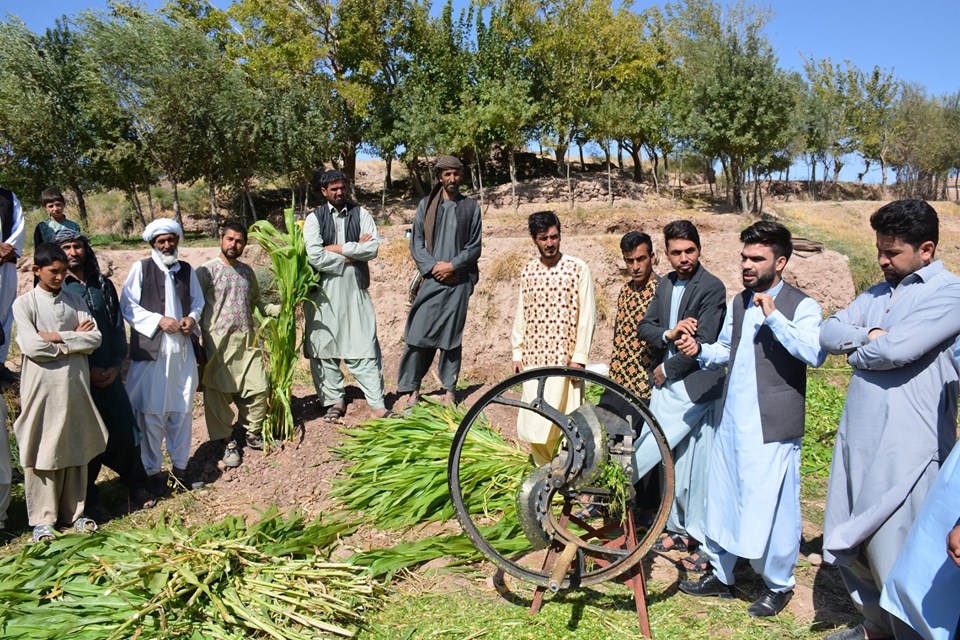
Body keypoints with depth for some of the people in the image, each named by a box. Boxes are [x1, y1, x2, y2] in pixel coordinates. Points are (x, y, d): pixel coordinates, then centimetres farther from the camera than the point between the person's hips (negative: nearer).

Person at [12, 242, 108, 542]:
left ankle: (73, 511, 22)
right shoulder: (24, 303, -3)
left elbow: (94, 339, -2)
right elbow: (32, 346, -14)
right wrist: (74, 337, -7)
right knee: (41, 452, 4)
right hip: (42, 387, -3)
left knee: (76, 450, 10)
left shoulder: (75, 301, 8)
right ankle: (43, 518, 16)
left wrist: (56, 337, -12)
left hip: (76, 385, 4)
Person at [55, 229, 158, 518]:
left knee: (125, 433, 5)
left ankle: (136, 488, 19)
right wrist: (86, 370, -11)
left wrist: (116, 365, -2)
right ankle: (88, 501, 18)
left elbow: (117, 325, 9)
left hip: (109, 374, 4)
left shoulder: (103, 285, 10)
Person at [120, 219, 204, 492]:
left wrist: (192, 318, -1)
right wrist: (159, 320, -15)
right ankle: (152, 470, 15)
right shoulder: (141, 268, -2)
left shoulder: (187, 270, 10)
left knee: (182, 411, 10)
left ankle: (180, 465, 23)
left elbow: (198, 302, 19)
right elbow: (128, 306, -5)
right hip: (150, 350, -4)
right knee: (151, 412, 1)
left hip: (182, 350, 4)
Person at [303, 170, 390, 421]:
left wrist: (338, 248, -8)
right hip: (323, 291, 0)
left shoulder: (361, 214, 8)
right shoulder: (314, 218, 3)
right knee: (325, 347, 5)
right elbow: (315, 257, -11)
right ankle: (334, 401, 19)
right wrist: (354, 254, -6)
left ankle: (377, 404, 1)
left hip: (355, 289, 0)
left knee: (364, 345, -2)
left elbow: (373, 248, -6)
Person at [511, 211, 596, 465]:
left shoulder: (578, 268, -3)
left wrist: (579, 356, -10)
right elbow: (521, 314, 13)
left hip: (564, 357, -4)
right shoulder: (528, 270, 9)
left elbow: (588, 314, -5)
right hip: (533, 357, 4)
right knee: (531, 423, 5)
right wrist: (517, 353, 9)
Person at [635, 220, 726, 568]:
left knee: (696, 467, -3)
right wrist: (668, 334, -11)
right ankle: (679, 530, 30)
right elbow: (644, 327, 9)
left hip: (694, 387, -7)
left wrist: (667, 369, -8)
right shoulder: (666, 284, 12)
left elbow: (703, 343, -17)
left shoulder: (711, 287, -11)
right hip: (666, 385, 7)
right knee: (671, 462, 14)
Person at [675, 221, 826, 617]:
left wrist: (773, 316, -28)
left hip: (772, 427, -7)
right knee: (722, 499, 16)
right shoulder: (738, 303, 12)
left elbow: (815, 354, -26)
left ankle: (778, 584, 28)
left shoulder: (802, 306, -10)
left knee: (772, 505, 5)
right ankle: (720, 575, 34)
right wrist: (700, 351, 2)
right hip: (732, 421, 7)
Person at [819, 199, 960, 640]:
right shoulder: (877, 293, 16)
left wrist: (856, 351, -1)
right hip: (857, 436, 8)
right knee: (846, 542, 16)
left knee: (893, 551, -3)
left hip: (906, 446, -8)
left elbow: (896, 349, -20)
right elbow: (829, 332, 7)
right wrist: (870, 335, -11)